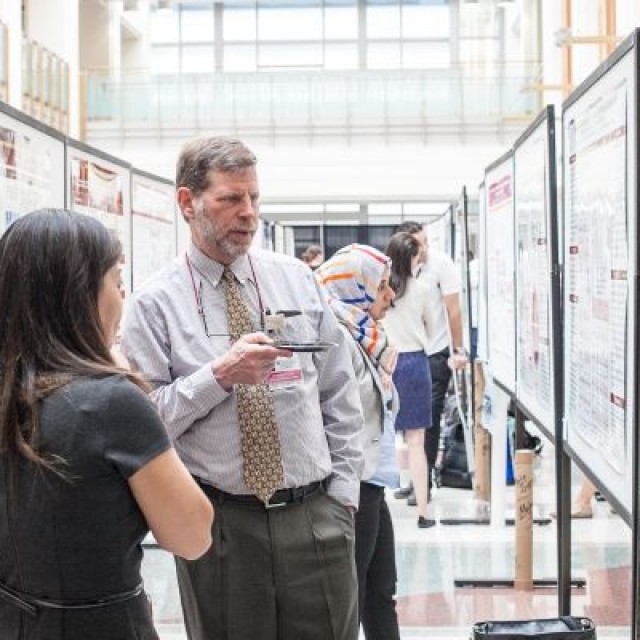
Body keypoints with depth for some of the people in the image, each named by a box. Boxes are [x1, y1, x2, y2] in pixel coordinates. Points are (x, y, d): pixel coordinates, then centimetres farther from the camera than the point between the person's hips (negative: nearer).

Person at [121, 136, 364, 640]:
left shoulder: (297, 279, 6)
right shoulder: (155, 304, -4)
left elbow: (340, 395, 9)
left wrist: (343, 491, 4)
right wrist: (219, 375, -20)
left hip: (317, 518, 3)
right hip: (218, 523, -2)